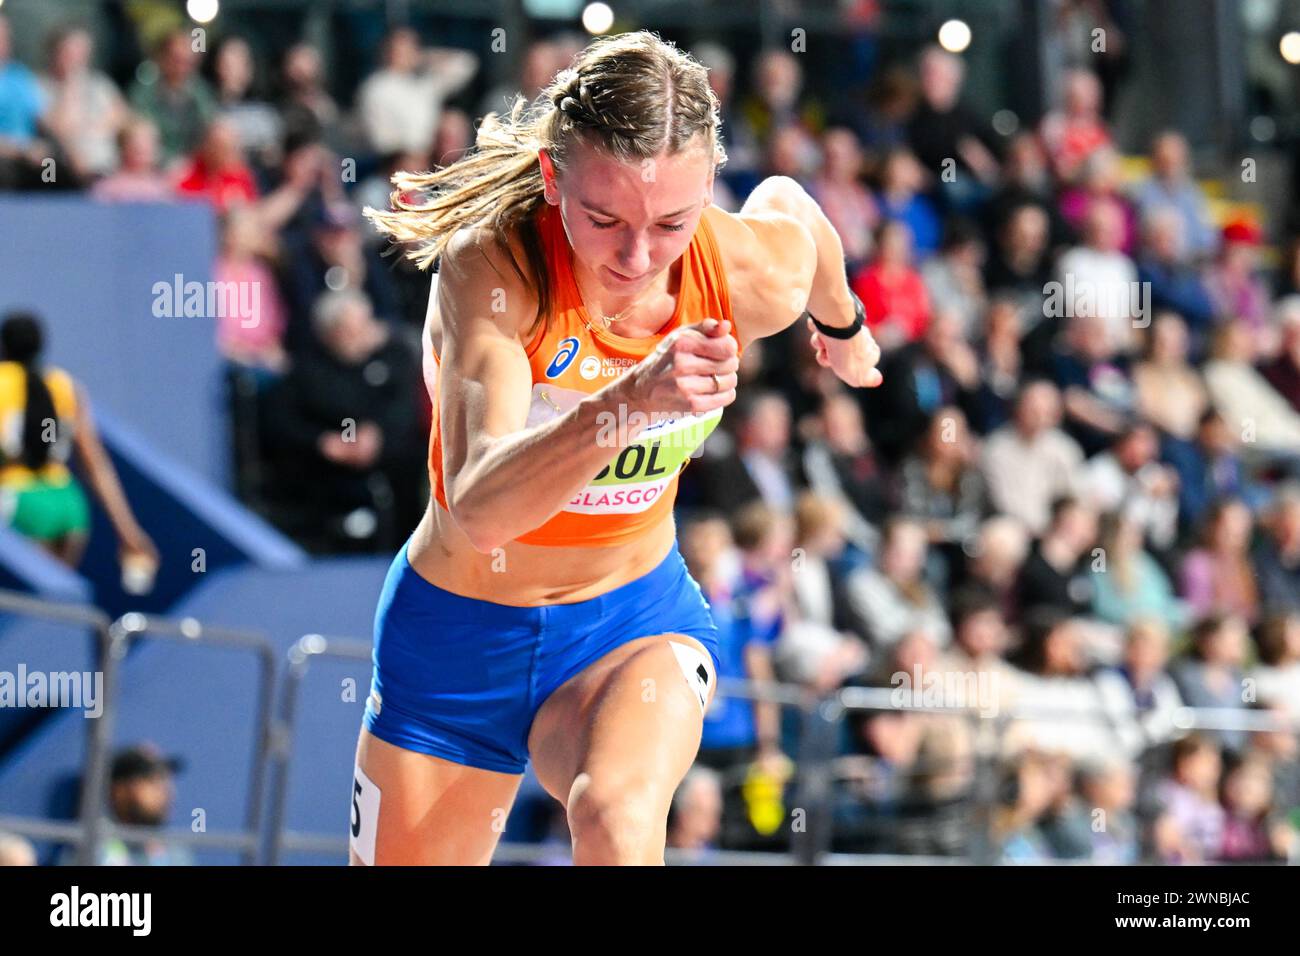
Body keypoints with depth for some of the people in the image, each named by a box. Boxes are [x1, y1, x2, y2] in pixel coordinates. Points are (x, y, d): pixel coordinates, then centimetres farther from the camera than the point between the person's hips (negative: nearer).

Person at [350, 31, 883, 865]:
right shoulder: (492, 267, -30)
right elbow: (479, 508, -43)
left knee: (618, 817, -34)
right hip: (458, 637, 0)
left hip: (636, 617, 0)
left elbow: (786, 199, 8)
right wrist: (632, 399, -59)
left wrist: (843, 326, 27)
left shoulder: (760, 277, -19)